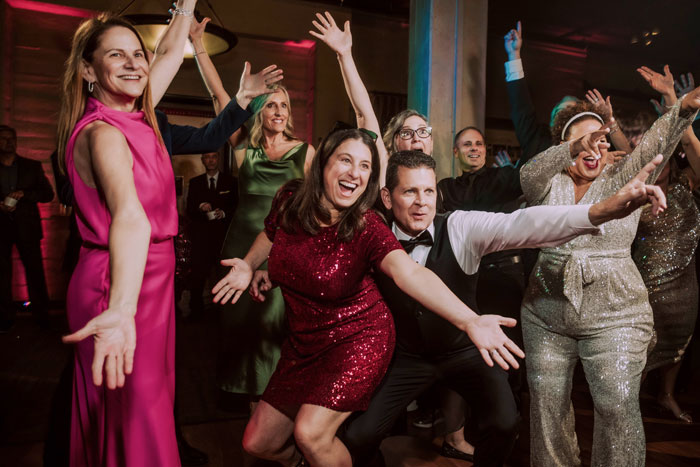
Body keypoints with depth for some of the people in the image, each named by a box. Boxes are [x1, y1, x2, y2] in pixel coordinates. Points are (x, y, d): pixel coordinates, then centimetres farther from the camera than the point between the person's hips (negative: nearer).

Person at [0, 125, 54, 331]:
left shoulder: (32, 166, 7)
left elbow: (48, 194, 3)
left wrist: (24, 194, -13)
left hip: (26, 227, -1)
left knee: (35, 271, 0)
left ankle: (42, 315, 8)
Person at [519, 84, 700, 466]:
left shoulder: (622, 181, 1)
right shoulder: (549, 184, 2)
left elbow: (655, 144, -15)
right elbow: (528, 175, -20)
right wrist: (575, 148, -37)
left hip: (614, 315, -1)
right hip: (546, 315, 2)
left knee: (619, 408, -3)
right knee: (547, 404, 11)